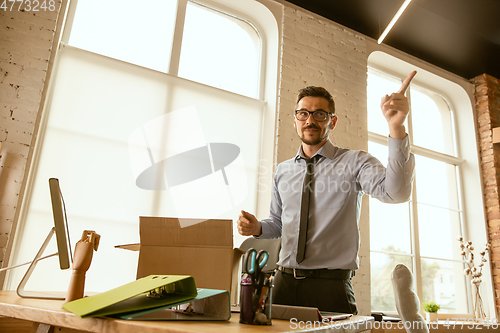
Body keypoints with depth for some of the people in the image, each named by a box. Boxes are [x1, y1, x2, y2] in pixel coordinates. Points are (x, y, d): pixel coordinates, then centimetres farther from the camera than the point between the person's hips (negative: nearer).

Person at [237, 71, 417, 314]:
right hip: (284, 284, 4)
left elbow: (396, 192, -23)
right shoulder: (283, 171, 11)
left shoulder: (355, 163, -4)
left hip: (331, 287, -4)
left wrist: (396, 128, -35)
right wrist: (256, 228, -2)